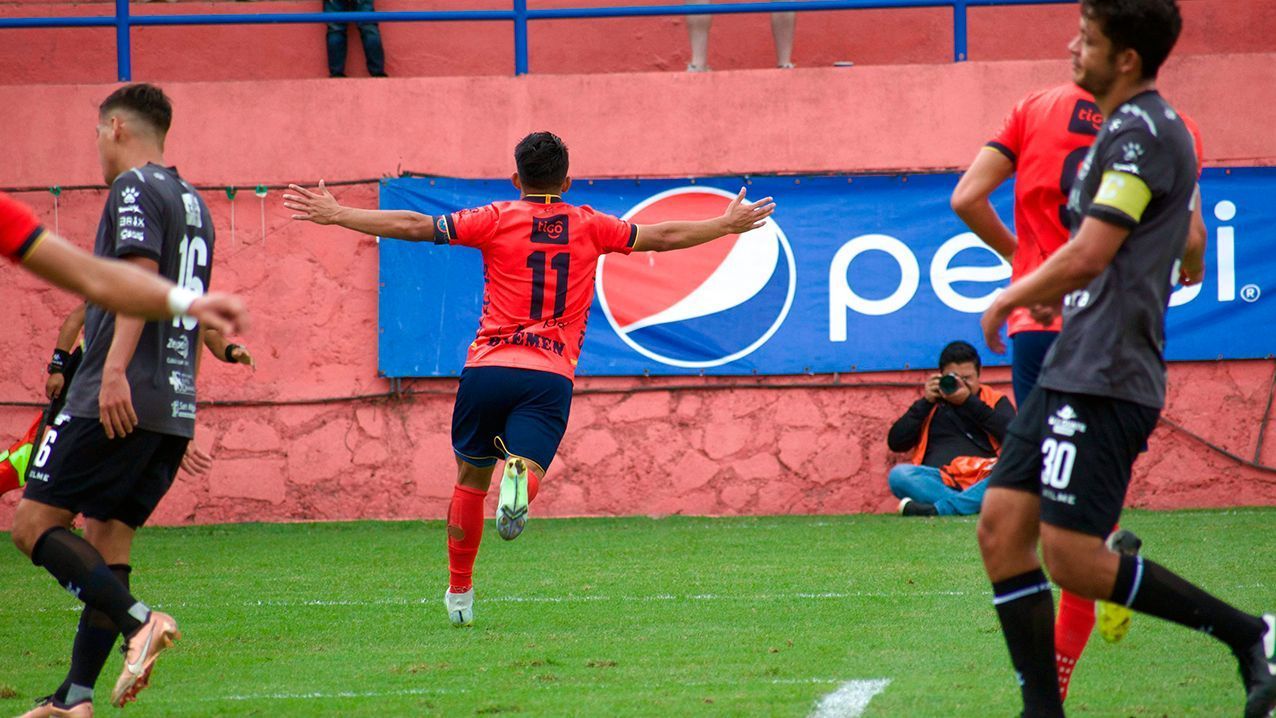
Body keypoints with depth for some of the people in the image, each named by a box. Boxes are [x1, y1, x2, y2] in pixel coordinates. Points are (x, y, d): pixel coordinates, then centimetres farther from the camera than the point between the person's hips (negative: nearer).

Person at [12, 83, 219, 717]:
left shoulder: (135, 189, -5)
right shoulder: (193, 203, 23)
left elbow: (142, 278, -19)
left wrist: (116, 370, -28)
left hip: (116, 401, -9)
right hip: (174, 406, 9)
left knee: (33, 522, -7)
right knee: (106, 544, 8)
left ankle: (139, 621, -23)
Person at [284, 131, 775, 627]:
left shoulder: (498, 220, 7)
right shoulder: (589, 227, 12)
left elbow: (414, 227, 3)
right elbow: (662, 237, 20)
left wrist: (335, 215, 9)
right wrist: (728, 225, 35)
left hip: (487, 367, 0)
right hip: (551, 377, 0)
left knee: (471, 479, 16)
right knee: (527, 467, -12)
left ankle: (459, 593, 23)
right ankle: (518, 477, -50)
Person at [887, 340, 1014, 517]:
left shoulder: (995, 400, 20)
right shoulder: (931, 405, 25)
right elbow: (895, 443, 12)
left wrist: (969, 402, -2)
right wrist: (926, 402, 8)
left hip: (981, 481, -1)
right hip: (937, 483, 1)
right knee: (899, 474, -29)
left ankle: (938, 509, -42)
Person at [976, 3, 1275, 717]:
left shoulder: (1140, 135, -14)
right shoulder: (1146, 129, 18)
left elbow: (1087, 257, -20)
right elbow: (1189, 244, 29)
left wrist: (1008, 301, -5)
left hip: (1104, 381, -10)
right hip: (1073, 371, 10)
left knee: (1074, 559, -12)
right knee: (1002, 528, 4)